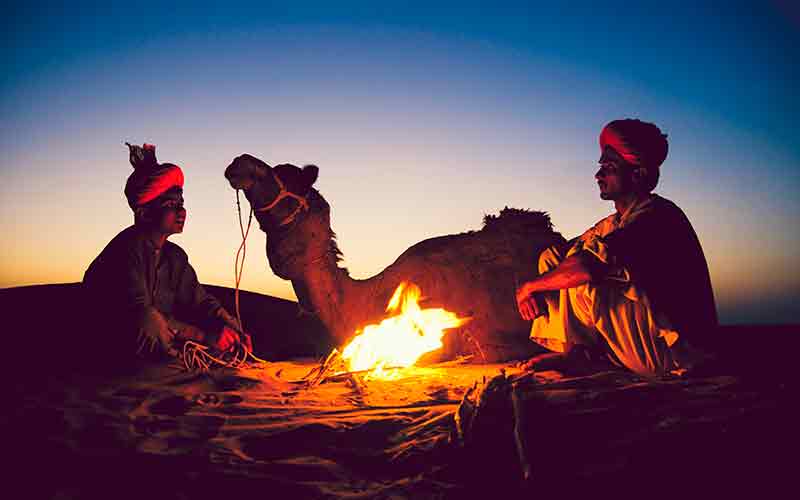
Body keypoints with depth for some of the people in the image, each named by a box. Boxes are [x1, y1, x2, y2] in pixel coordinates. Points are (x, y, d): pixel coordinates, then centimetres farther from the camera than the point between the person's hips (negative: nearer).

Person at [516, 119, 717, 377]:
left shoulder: (660, 216, -19)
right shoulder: (613, 225, 11)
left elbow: (586, 267, -32)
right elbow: (556, 258, 10)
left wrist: (530, 286, -18)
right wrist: (534, 291, -11)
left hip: (672, 351, -9)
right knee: (551, 258, 4)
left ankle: (575, 348, -4)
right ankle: (572, 349, -5)